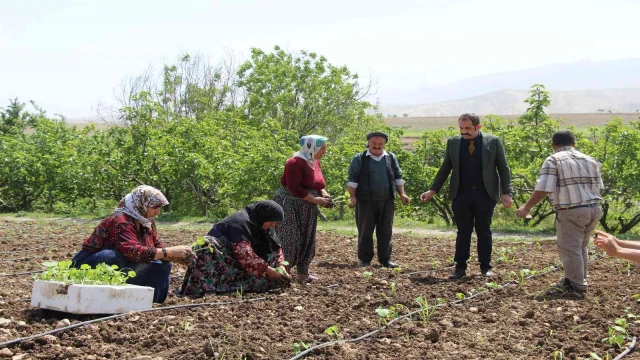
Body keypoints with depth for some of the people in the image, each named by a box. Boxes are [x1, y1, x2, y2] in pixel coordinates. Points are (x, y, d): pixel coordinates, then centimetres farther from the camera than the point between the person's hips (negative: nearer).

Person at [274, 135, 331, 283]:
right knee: (288, 239, -9)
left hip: (306, 209, 9)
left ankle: (303, 273, 17)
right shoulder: (295, 163, -19)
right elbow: (294, 188, -25)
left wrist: (324, 193, -1)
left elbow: (318, 184, 21)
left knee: (306, 240, 10)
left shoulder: (315, 162, 9)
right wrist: (315, 199, -23)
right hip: (290, 207, -9)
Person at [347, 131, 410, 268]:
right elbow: (352, 179, -1)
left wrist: (402, 194, 6)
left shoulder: (391, 158, 12)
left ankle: (385, 259, 12)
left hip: (387, 201, 3)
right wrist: (352, 196, -10)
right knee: (365, 231, 2)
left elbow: (398, 177, 15)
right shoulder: (359, 159, 2)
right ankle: (365, 259, 10)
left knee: (386, 231, 5)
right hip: (366, 201, -3)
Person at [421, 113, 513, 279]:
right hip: (461, 195, 2)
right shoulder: (453, 142, 6)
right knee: (463, 232, 3)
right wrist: (433, 190, 5)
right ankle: (460, 267, 8)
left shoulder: (493, 141, 0)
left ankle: (486, 267, 13)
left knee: (484, 232, 5)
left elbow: (503, 169, 1)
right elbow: (445, 169, 11)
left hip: (485, 195, -2)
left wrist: (506, 193, -6)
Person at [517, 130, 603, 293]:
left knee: (569, 248, 4)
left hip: (571, 211, -7)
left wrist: (527, 207, -5)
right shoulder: (591, 160, 15)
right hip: (594, 208, 7)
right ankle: (580, 279, 32)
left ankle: (577, 284, 9)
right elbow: (598, 186, 15)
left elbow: (543, 189, -13)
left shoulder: (553, 160, -5)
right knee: (581, 246, 22)